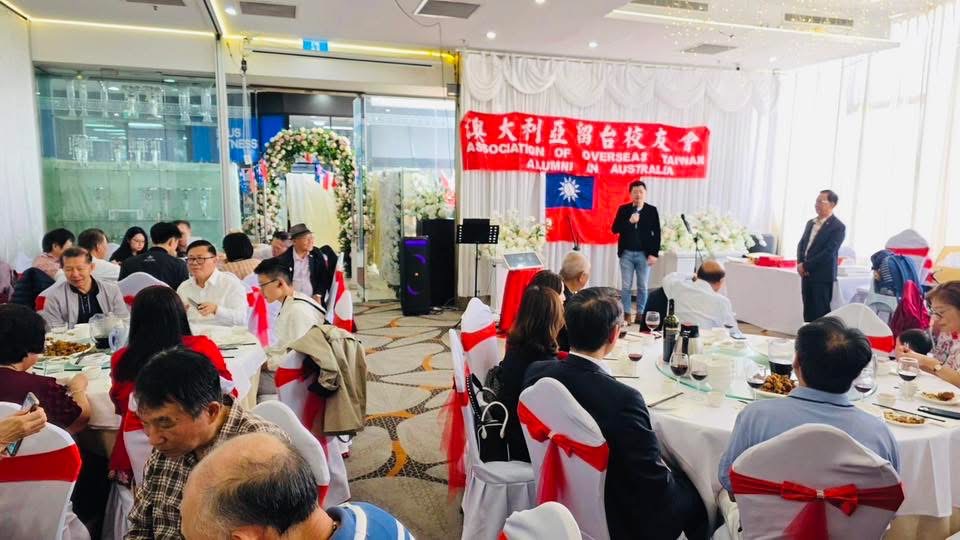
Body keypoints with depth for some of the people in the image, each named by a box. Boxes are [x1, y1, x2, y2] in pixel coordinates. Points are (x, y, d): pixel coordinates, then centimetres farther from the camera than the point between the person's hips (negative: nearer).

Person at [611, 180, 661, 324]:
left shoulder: (652, 210, 1)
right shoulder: (623, 209, 2)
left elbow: (656, 234, 0)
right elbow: (615, 229, -4)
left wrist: (654, 253, -6)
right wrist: (629, 222, -18)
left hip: (644, 254, 0)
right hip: (626, 253, 0)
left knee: (642, 286, 6)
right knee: (626, 286, 4)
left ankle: (640, 313, 17)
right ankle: (627, 314, 13)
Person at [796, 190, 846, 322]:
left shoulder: (838, 226, -9)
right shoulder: (811, 223, 14)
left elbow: (828, 252, -16)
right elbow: (801, 244, 14)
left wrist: (806, 266, -15)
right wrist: (800, 263, -4)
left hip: (823, 276, -7)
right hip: (807, 274, 7)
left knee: (821, 313, -2)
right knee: (808, 312, 10)